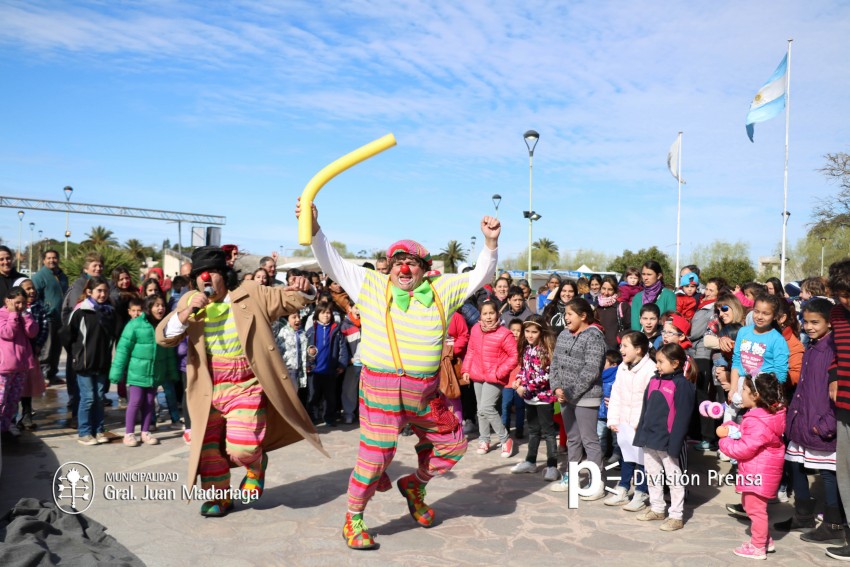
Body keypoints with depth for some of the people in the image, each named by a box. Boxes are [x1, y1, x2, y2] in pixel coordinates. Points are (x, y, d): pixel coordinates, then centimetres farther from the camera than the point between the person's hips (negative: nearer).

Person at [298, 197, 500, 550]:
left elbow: (479, 277, 13)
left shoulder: (442, 290, 9)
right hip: (381, 388, -4)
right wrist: (314, 229, -7)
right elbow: (332, 263, 4)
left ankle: (414, 486, 41)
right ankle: (353, 520, 19)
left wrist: (490, 243, -1)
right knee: (375, 456, -4)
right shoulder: (371, 285, 4)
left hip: (427, 392, 4)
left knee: (453, 445, 16)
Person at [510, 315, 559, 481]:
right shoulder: (526, 348, 6)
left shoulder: (545, 350, -17)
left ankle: (552, 466, 5)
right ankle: (530, 461, 31)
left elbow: (545, 376, -21)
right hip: (530, 397, 8)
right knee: (533, 430, 19)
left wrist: (526, 388, -20)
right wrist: (518, 381, -3)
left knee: (547, 431, -1)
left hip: (544, 396, -8)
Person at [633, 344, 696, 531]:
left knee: (674, 479, 6)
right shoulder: (654, 380, 9)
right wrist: (641, 433, 10)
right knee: (652, 476, 18)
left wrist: (674, 443, -20)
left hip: (666, 440, -8)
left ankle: (676, 516, 15)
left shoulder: (682, 384, -13)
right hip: (649, 438, 8)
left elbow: (682, 416, -17)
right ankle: (656, 508, 32)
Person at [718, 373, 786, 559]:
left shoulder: (757, 422, -27)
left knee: (755, 508, 4)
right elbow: (746, 436, 9)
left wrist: (725, 442, -10)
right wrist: (730, 429, -8)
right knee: (749, 503, 24)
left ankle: (758, 547, 18)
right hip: (758, 471, 11)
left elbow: (744, 448, -25)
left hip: (758, 473, -11)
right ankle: (765, 539, 36)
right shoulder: (770, 413, 6)